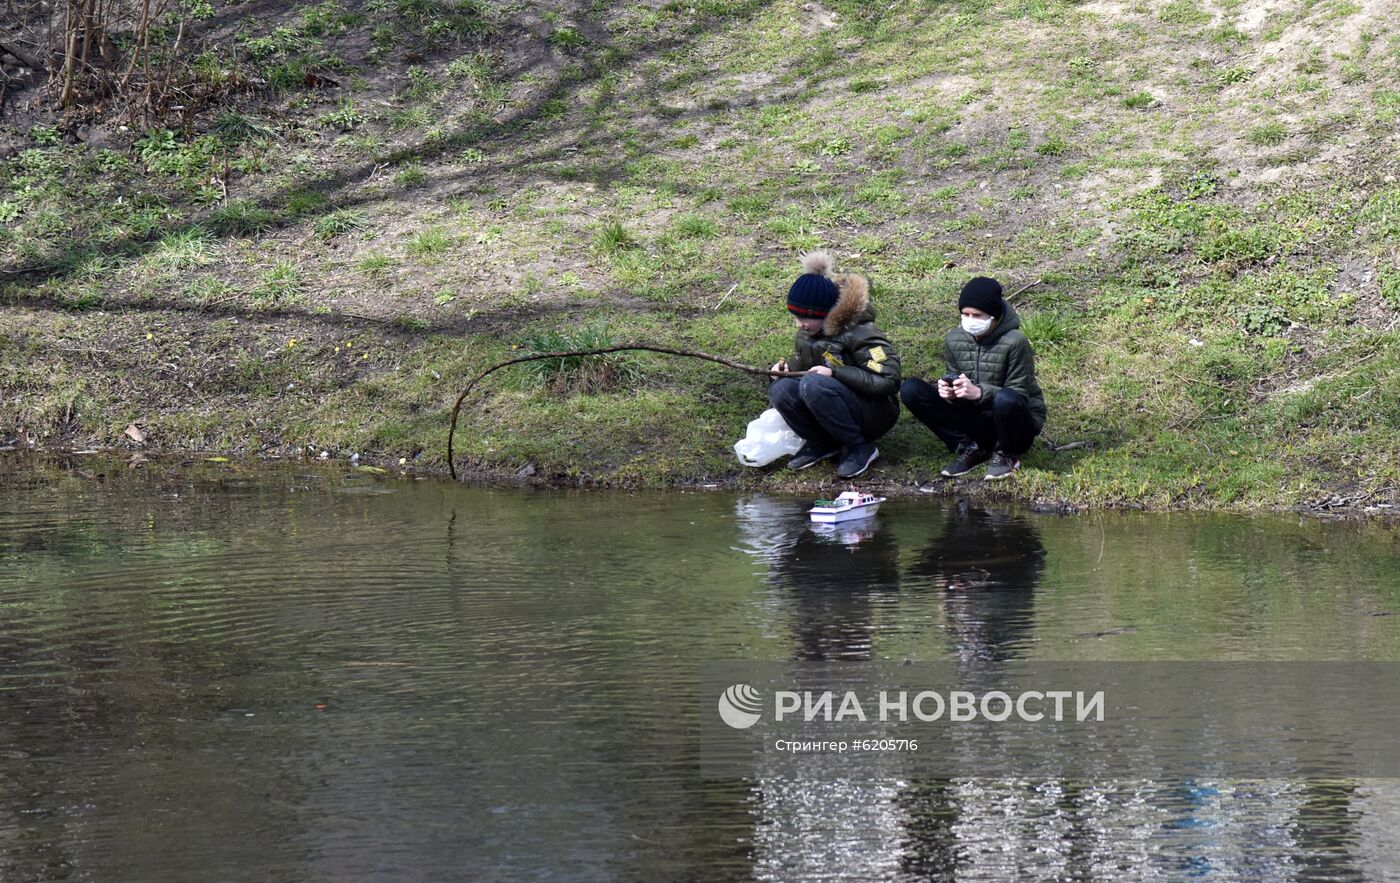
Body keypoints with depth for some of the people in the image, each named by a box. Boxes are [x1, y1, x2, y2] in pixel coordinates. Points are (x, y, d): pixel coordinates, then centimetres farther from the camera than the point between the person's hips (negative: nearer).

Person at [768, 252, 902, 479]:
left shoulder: (859, 334, -21)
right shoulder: (807, 333, 2)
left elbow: (888, 381, -26)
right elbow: (802, 360, 21)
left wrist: (835, 372, -28)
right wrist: (787, 366, -5)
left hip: (877, 414, -7)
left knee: (813, 384, -33)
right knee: (780, 390, -18)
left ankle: (860, 447, -18)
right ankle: (821, 443, 1)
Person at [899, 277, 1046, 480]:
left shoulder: (1014, 343, -19)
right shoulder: (954, 340, -2)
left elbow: (1019, 395, -19)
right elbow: (959, 397, 4)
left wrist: (979, 392, -34)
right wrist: (949, 393, -21)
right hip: (976, 421, 5)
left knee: (1006, 399, -42)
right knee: (911, 389, -12)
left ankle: (1006, 454, -9)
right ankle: (969, 448, -7)